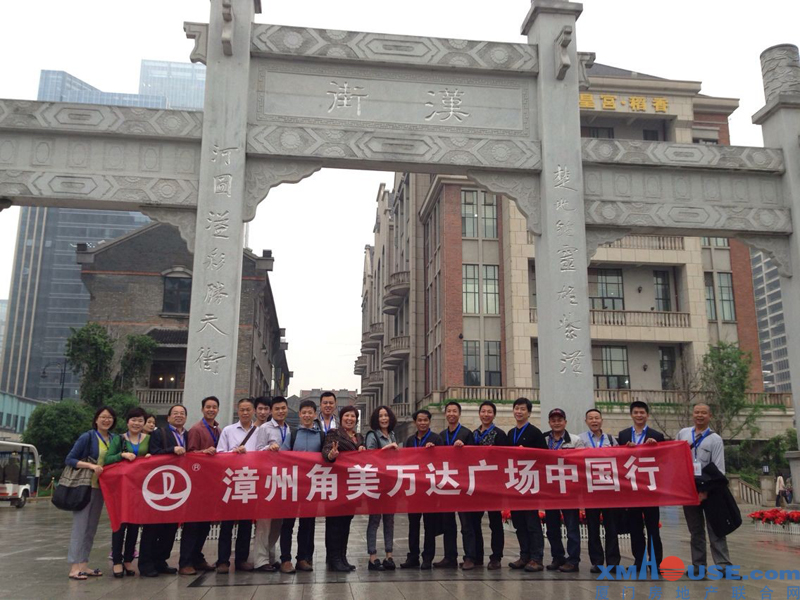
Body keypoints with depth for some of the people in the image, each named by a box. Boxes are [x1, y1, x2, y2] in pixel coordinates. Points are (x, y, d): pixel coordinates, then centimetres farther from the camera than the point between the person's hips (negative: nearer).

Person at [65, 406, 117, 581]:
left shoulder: (114, 439, 8)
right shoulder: (87, 437, -8)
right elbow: (69, 459, -9)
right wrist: (91, 465, -21)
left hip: (101, 487, 6)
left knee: (92, 527, 10)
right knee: (80, 526, -7)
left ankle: (84, 565, 17)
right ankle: (74, 567, -5)